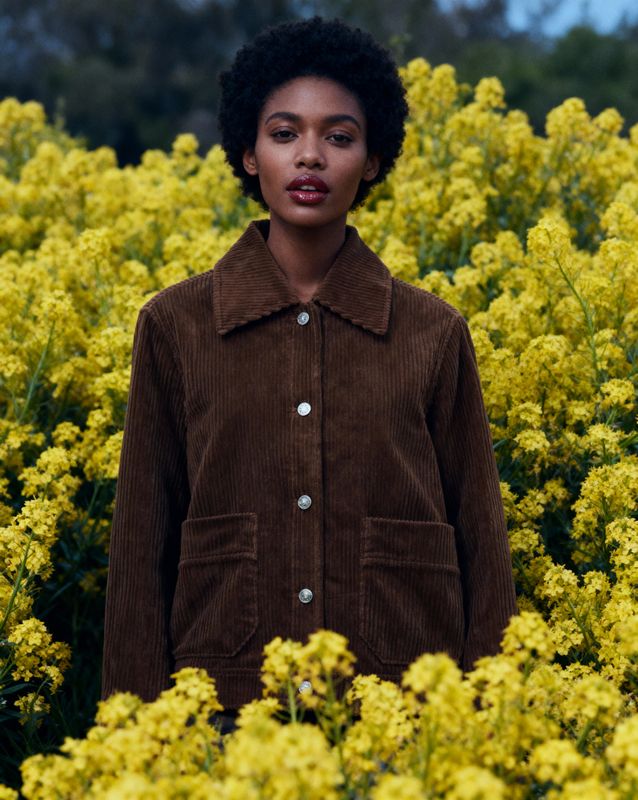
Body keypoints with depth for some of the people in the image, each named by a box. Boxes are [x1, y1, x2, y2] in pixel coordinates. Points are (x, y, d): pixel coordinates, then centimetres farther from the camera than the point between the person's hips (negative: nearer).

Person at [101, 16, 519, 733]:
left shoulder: (434, 335, 2)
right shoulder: (175, 326, 2)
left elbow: (479, 540, 5)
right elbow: (143, 545, 3)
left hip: (402, 702, 0)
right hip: (227, 700, 0)